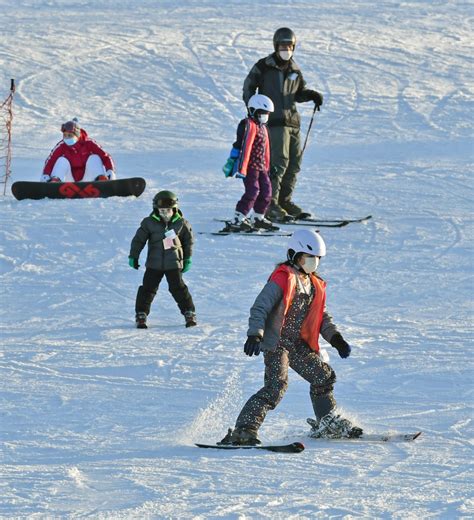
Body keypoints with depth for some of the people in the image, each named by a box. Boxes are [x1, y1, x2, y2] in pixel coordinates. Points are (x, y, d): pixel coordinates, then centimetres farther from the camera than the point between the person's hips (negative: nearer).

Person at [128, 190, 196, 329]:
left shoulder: (181, 223, -2)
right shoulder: (149, 223, -5)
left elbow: (189, 240, 9)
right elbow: (138, 239, 3)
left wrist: (187, 259, 9)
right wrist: (133, 256, 3)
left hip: (174, 264, 0)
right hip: (154, 264, 0)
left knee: (178, 289, 1)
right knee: (148, 289, 0)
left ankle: (189, 313, 13)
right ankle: (141, 315, 9)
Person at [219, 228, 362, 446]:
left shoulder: (314, 285, 16)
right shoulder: (282, 278, -11)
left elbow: (322, 316, 24)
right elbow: (260, 307, -17)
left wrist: (335, 338, 9)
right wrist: (255, 334, -29)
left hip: (299, 344, 9)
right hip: (276, 343, -9)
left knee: (324, 377, 14)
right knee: (276, 386, -23)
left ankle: (330, 424, 32)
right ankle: (243, 431, -28)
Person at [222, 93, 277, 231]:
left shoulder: (262, 127, 18)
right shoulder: (249, 125, -13)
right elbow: (244, 148, -19)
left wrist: (267, 167, 24)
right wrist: (242, 168, -23)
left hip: (261, 167, 9)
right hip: (250, 166, -9)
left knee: (266, 191, 9)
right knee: (252, 192, -13)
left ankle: (258, 218, 23)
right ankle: (238, 219, -9)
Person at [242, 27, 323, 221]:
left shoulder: (295, 70, 15)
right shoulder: (264, 66, -1)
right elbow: (248, 87, 5)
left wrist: (311, 95, 3)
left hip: (292, 121, 7)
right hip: (274, 121, -7)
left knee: (294, 163, 9)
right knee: (279, 161, -17)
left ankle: (284, 200, 21)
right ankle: (269, 203, -18)